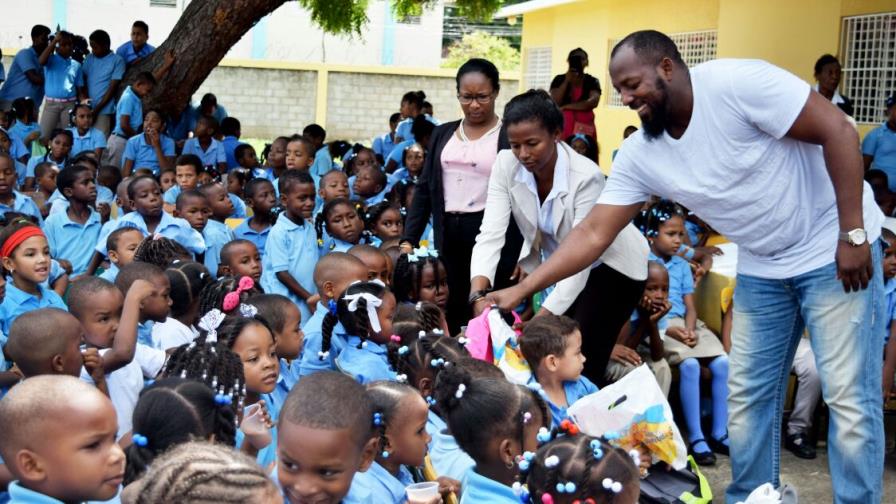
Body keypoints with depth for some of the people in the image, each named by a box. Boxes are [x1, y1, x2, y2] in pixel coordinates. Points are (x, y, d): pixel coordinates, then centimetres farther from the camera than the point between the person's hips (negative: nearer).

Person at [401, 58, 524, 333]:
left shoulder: (510, 136, -2)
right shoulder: (442, 134, 12)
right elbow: (425, 189, 13)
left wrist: (523, 254, -12)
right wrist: (409, 239, 4)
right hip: (449, 236, 4)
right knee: (449, 317, 6)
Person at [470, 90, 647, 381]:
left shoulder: (586, 177, -32)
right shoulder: (506, 166, -20)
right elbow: (492, 232, -26)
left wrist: (543, 316, -42)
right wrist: (479, 293, -42)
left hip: (610, 266, -4)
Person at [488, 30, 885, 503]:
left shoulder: (737, 83, -24)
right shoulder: (639, 154, -6)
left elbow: (837, 130, -22)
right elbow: (593, 234, -6)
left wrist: (852, 234, -23)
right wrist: (519, 290, -12)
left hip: (836, 249, -6)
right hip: (761, 267, 6)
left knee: (848, 397, -4)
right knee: (747, 396, 9)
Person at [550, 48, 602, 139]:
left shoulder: (592, 81, 8)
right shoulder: (559, 79, 9)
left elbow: (593, 102, -7)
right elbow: (555, 103, -3)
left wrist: (566, 106, -7)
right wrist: (566, 81, -10)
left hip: (584, 125, 0)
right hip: (562, 123, 0)